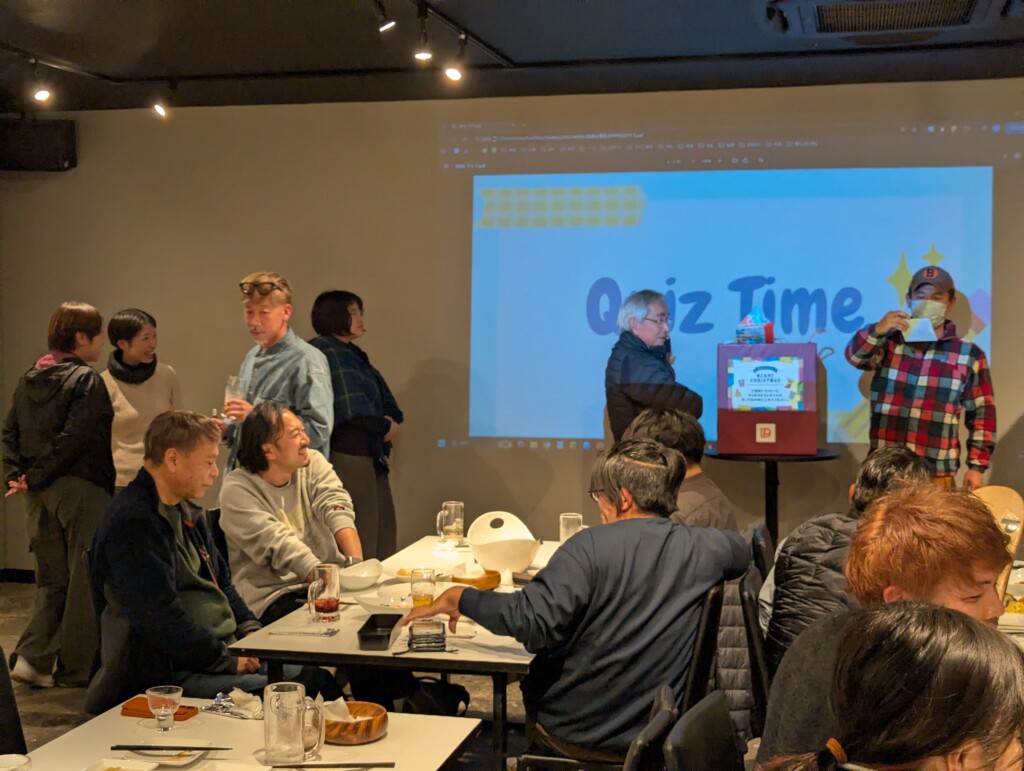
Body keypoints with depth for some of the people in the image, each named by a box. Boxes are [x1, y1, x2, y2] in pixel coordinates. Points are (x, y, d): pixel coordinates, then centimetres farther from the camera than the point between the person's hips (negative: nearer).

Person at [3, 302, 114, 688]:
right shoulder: (86, 380, -11)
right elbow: (75, 437, -19)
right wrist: (36, 477, -11)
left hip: (40, 494, 7)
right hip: (81, 487, -7)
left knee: (51, 578, 17)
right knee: (84, 579, 3)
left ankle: (31, 656, 9)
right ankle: (74, 667, 9)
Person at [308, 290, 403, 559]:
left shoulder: (353, 354, 19)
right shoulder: (326, 353, -10)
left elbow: (386, 401, 17)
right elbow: (351, 411, -18)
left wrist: (392, 420, -3)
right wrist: (384, 427, -3)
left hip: (372, 455, 10)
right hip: (348, 454, -10)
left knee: (384, 532, 12)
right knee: (362, 540, -7)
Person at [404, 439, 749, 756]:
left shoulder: (592, 546, -19)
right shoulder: (702, 548, -6)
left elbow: (531, 621, -30)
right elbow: (742, 550, 19)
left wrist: (460, 597, -16)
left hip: (571, 734, -4)